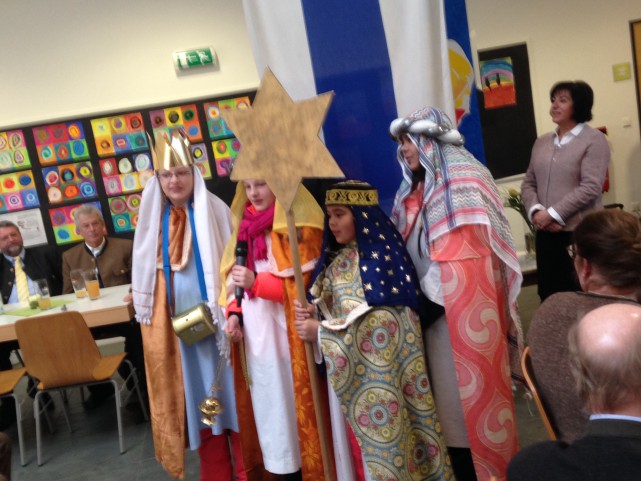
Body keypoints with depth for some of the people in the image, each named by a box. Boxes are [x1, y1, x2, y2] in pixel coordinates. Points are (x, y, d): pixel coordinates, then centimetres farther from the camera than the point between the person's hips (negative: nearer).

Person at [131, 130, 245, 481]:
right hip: (175, 319, 3)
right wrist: (144, 301, 9)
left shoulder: (215, 210, -5)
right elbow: (148, 269, 14)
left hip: (214, 313, -3)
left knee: (226, 386, 4)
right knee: (196, 391, 11)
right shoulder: (154, 218, 5)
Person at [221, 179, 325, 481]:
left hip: (286, 328, -5)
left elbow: (307, 281, -12)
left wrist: (257, 282, -21)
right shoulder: (245, 225, 13)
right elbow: (234, 275, 16)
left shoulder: (297, 224, -5)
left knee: (293, 397, -1)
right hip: (255, 329, 6)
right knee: (267, 399, 10)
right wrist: (234, 312, 0)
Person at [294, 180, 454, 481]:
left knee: (386, 441, 5)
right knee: (362, 443, 16)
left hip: (379, 373, -7)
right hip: (349, 374, 7)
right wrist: (313, 315, -8)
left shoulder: (379, 256, -16)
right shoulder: (338, 259, 9)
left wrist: (321, 332, -18)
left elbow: (377, 324, -22)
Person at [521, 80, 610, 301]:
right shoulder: (541, 142, 13)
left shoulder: (594, 140, -4)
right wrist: (535, 211, -8)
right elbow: (528, 183, 11)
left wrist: (553, 214, -17)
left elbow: (591, 187, -14)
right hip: (546, 233, 5)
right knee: (548, 295, 12)